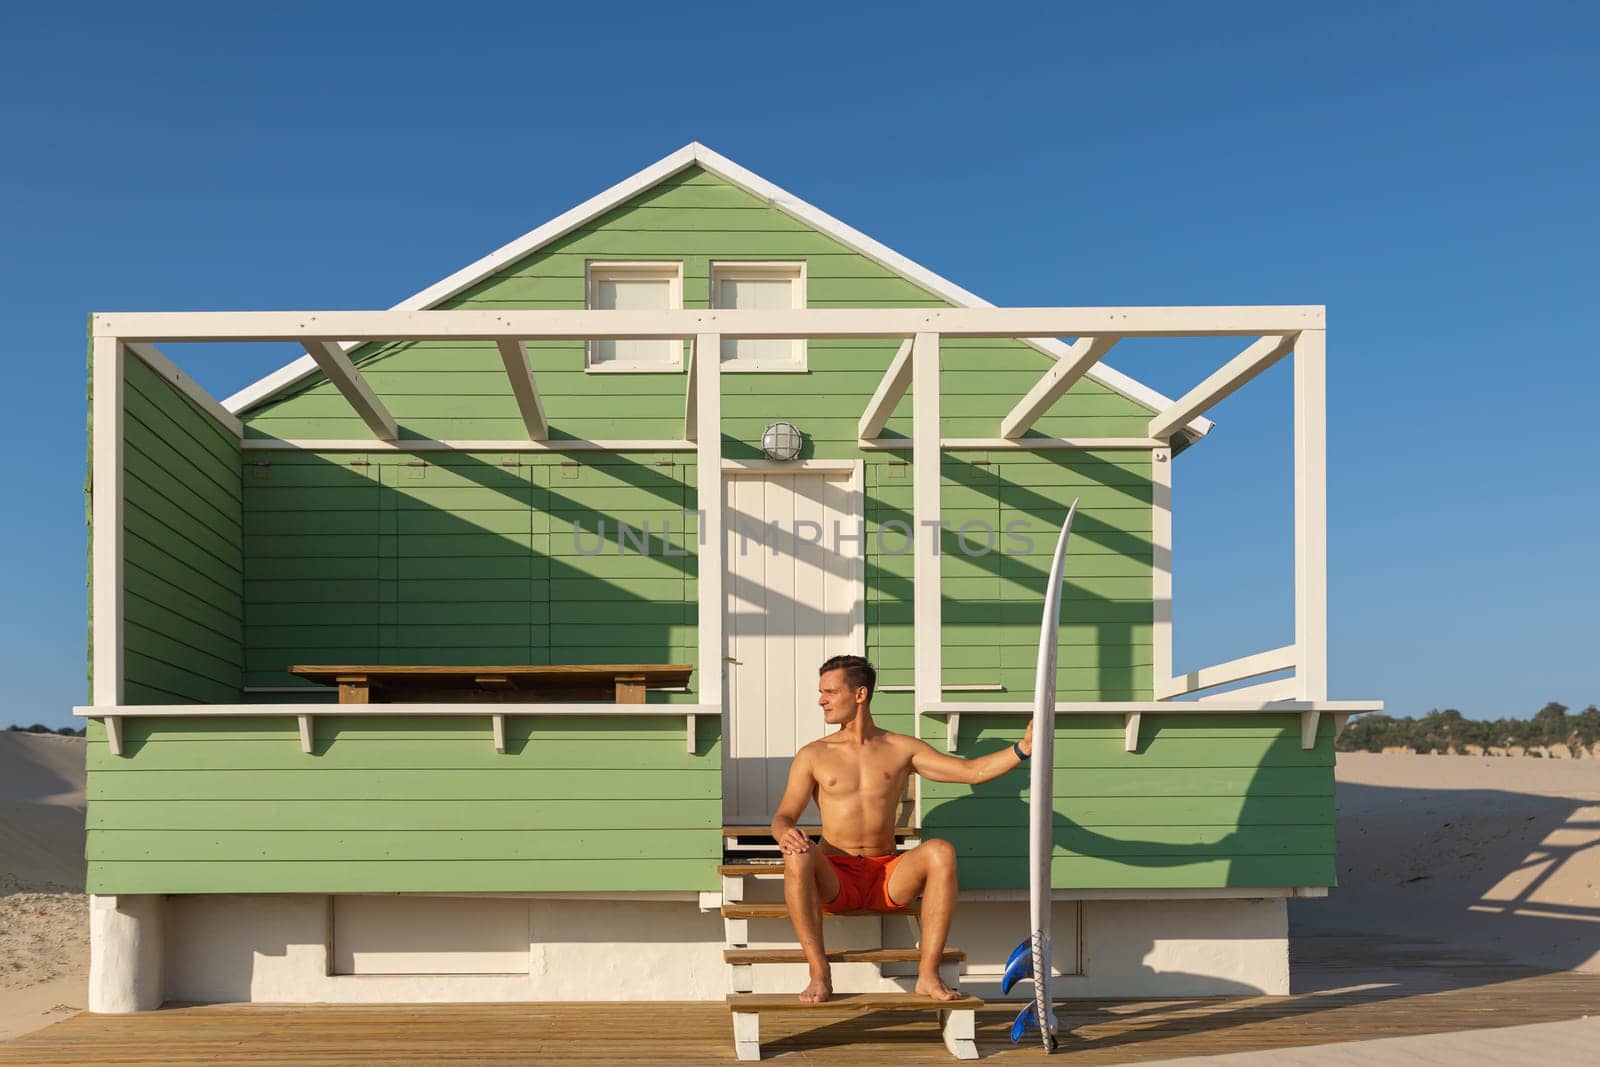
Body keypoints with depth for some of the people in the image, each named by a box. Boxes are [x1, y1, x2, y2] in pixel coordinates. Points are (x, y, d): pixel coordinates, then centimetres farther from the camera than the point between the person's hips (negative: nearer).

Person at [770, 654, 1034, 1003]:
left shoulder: (902, 749, 8)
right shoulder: (813, 756, 7)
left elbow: (973, 771, 1)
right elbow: (783, 816, 2)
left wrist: (1023, 748, -14)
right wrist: (784, 832, -24)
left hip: (887, 878, 1)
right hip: (835, 879, -1)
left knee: (940, 850, -29)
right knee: (798, 854, -34)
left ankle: (928, 974, -26)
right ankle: (819, 975, -31)